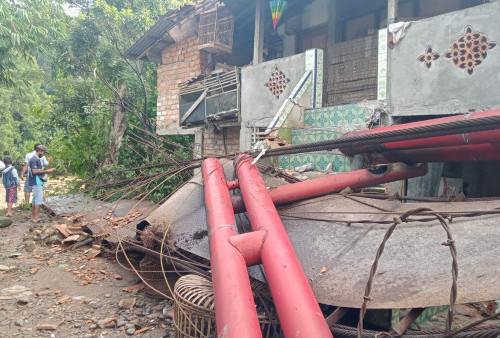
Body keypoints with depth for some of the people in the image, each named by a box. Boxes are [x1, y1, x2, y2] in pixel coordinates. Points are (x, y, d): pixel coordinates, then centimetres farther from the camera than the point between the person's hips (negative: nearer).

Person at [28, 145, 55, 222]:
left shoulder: (38, 159, 17)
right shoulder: (34, 159, -14)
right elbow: (34, 171, -22)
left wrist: (47, 170, 8)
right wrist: (46, 171, -18)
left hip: (38, 182, 10)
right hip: (36, 182, -10)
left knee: (35, 199, 13)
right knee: (38, 199, -9)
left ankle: (33, 217, 18)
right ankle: (36, 217, -7)